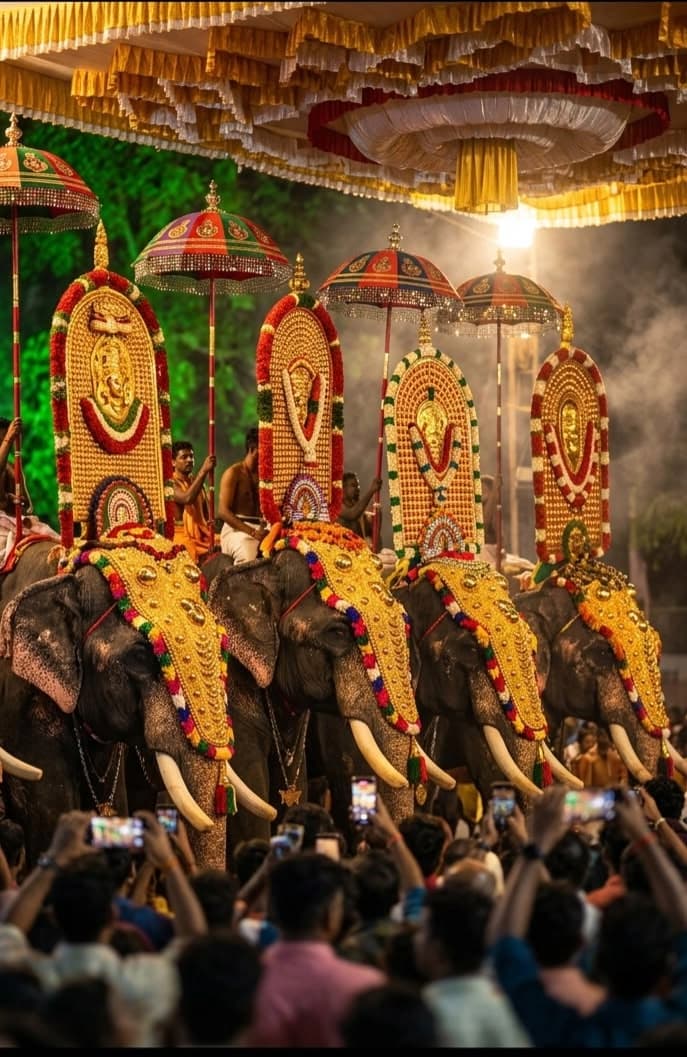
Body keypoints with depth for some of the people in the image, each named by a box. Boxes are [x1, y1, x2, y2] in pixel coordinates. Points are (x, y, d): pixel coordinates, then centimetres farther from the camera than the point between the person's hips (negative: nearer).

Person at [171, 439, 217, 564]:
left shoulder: (197, 482, 18)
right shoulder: (171, 484, -4)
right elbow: (187, 498, -24)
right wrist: (204, 471, -26)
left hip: (203, 537, 6)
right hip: (183, 538, -6)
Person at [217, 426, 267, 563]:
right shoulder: (233, 473, 0)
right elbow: (223, 511, -9)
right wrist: (252, 532, -19)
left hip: (260, 528, 6)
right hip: (237, 528, -6)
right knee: (248, 556, -37)